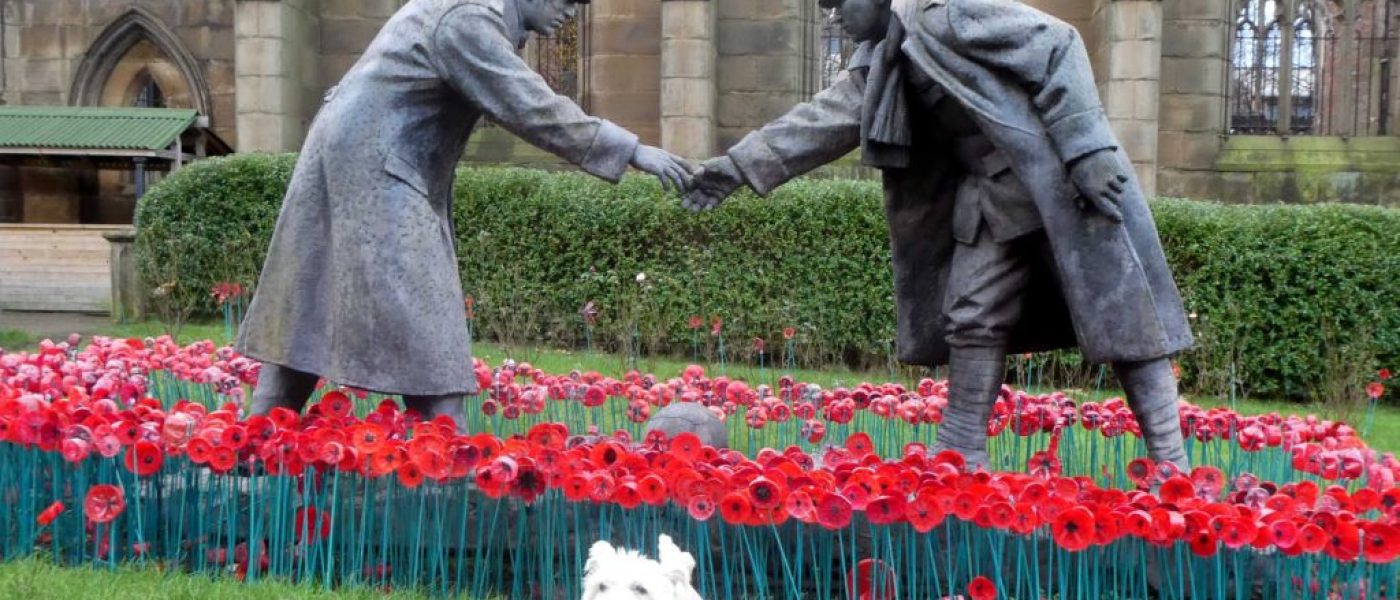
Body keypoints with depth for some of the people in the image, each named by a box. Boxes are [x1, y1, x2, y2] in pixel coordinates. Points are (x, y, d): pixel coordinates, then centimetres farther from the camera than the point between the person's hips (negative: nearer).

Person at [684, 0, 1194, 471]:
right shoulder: (880, 60, 11)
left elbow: (1056, 45, -18)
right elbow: (826, 116, 10)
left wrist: (1087, 150, -23)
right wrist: (740, 166, 2)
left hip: (1058, 176, -9)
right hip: (991, 194, 9)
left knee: (1118, 315, -6)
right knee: (971, 319, 7)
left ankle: (1169, 463, -5)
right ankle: (960, 458, 14)